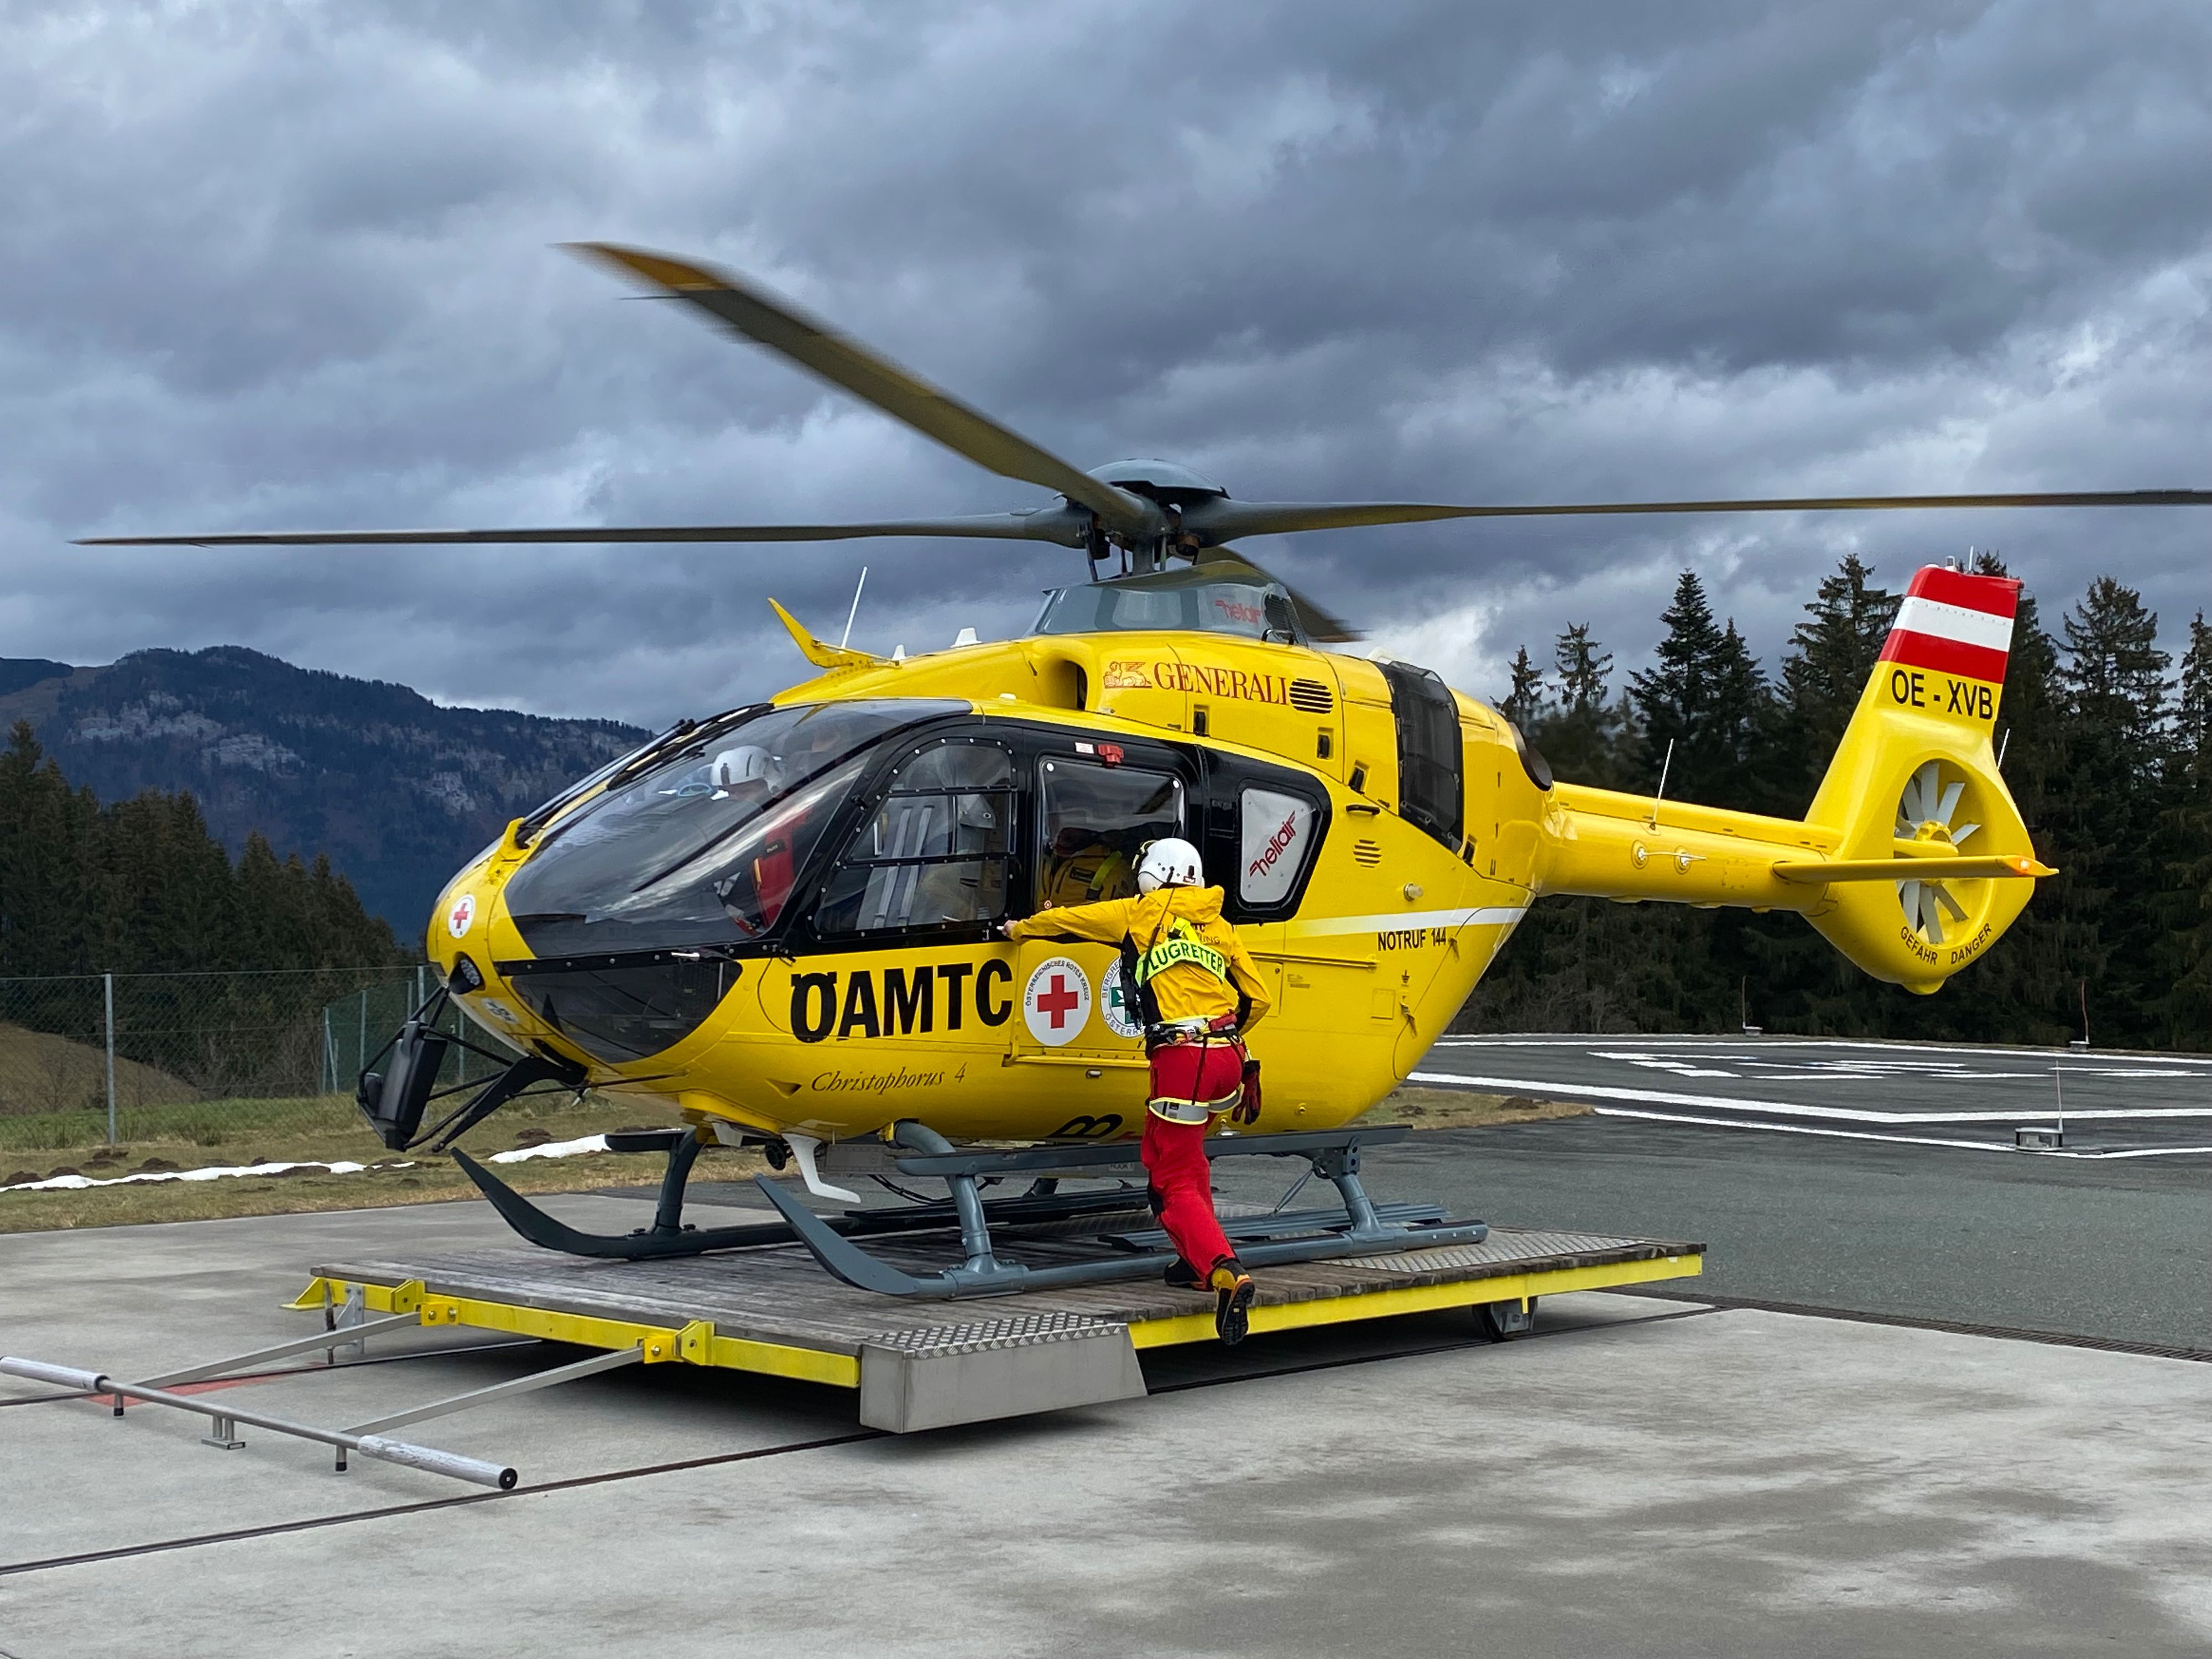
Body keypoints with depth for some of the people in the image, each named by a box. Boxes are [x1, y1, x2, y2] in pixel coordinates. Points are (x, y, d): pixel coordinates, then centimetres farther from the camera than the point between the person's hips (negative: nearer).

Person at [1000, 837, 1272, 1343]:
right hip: (1228, 1055, 6)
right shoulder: (1216, 925, 18)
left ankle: (1225, 1272, -21)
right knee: (1180, 1153, 29)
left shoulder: (1141, 913, 7)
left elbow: (1065, 918, 18)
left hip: (1180, 1058, -6)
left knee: (1175, 1181, -1)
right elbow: (1257, 998, 19)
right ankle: (1197, 1258, 27)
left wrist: (1020, 928, 37)